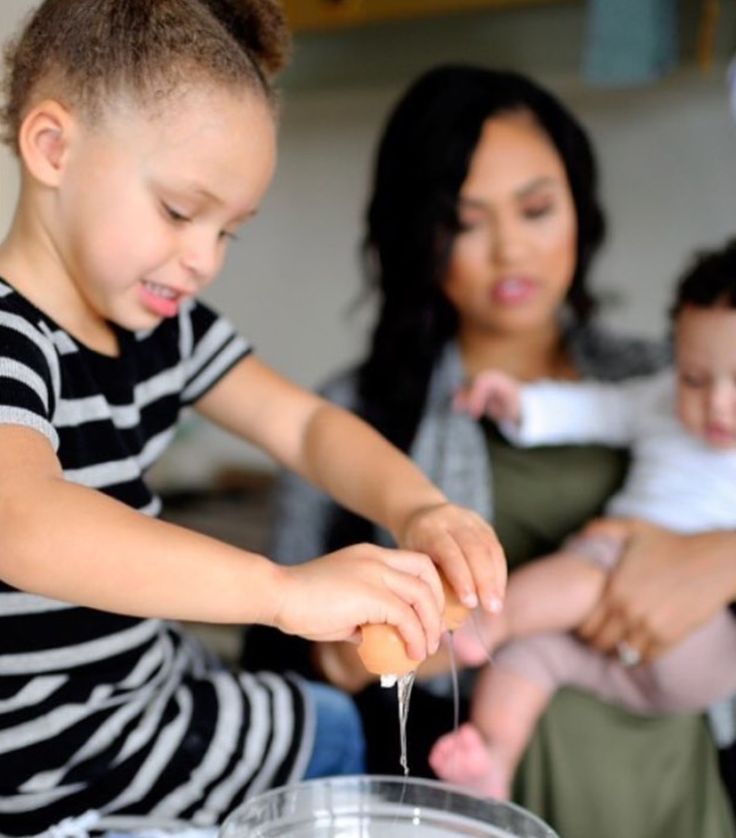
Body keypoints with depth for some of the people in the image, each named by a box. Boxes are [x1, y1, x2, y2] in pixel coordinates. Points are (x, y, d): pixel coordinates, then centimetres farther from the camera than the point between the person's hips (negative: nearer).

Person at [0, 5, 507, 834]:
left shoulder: (159, 323, 0)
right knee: (332, 735, 6)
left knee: (334, 718, 22)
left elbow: (306, 425, -1)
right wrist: (283, 589, -55)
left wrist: (415, 508, -22)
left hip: (147, 682, 8)